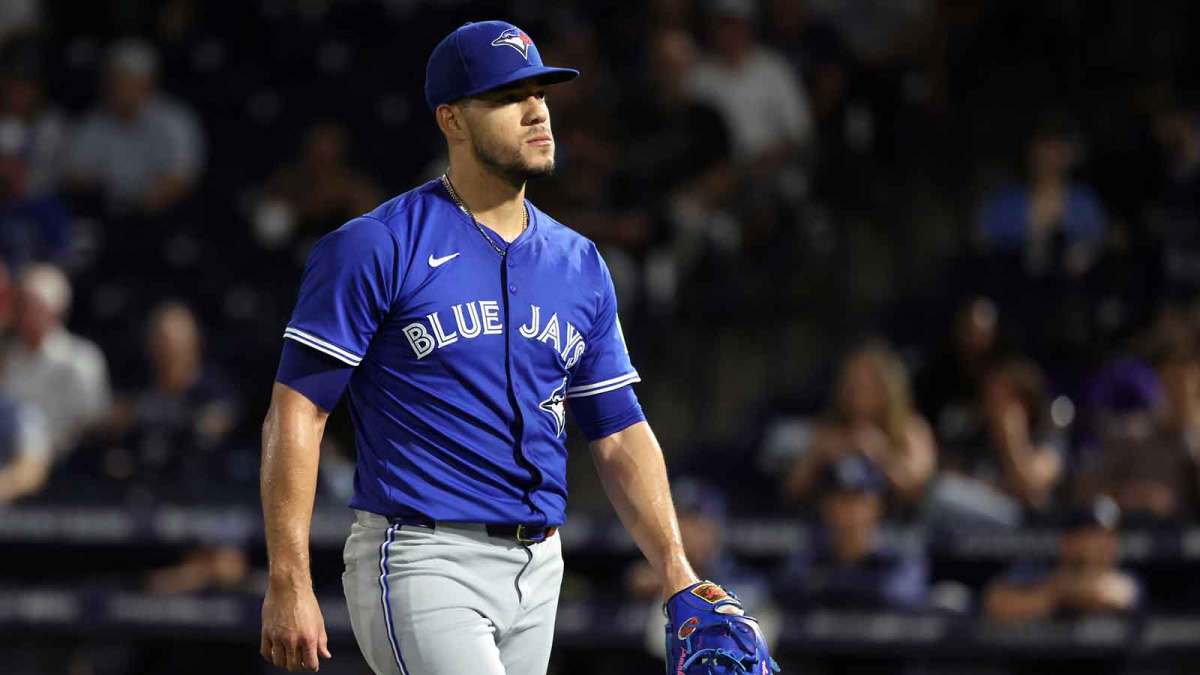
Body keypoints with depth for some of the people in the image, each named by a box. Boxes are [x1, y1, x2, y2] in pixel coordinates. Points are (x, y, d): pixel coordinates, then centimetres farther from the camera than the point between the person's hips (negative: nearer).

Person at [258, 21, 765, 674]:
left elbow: (620, 435, 15)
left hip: (537, 571, 7)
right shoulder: (376, 249, -6)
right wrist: (288, 584, -16)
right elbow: (296, 412, -9)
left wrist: (675, 571, 2)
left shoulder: (580, 265, 13)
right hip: (422, 564, -7)